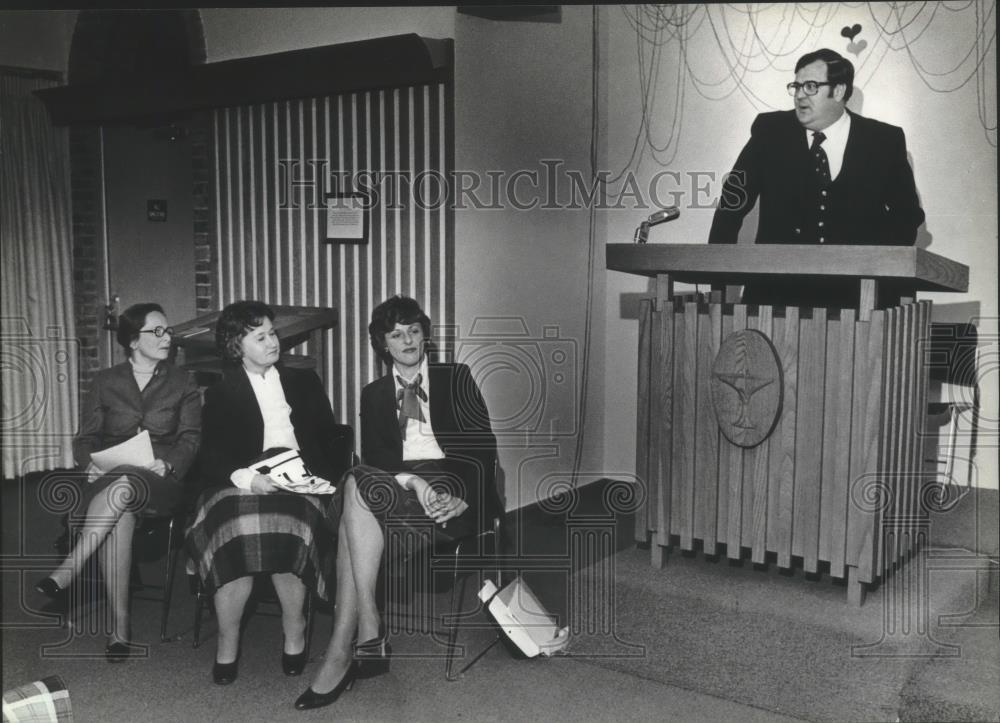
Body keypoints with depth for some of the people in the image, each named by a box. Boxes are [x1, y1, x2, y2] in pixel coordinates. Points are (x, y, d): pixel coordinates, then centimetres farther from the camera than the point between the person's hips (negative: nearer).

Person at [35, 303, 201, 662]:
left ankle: (66, 572, -35)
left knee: (122, 488, -37)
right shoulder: (105, 381, 14)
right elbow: (85, 438, 13)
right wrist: (91, 462, -10)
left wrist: (167, 464, -14)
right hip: (108, 478, 1)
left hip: (160, 481, -1)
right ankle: (120, 630, -32)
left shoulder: (181, 383, 12)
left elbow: (191, 438, 6)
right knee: (119, 516, -35)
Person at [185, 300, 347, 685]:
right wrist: (247, 478, -18)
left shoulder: (304, 382, 22)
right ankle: (227, 645, -21)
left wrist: (326, 476, -4)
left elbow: (330, 438, 16)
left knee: (288, 521, -34)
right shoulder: (221, 393, 15)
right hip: (243, 482, 0)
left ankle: (294, 634, -18)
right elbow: (211, 458, 3)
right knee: (236, 526, -34)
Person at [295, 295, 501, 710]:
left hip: (453, 489, -3)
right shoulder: (373, 394, 21)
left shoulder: (455, 379, 14)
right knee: (358, 486, -32)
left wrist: (463, 498, -14)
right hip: (397, 487, 3)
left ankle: (342, 649, -31)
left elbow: (483, 447, 3)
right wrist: (411, 482, -16)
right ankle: (367, 635, -32)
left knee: (357, 486, -29)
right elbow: (373, 457, 5)